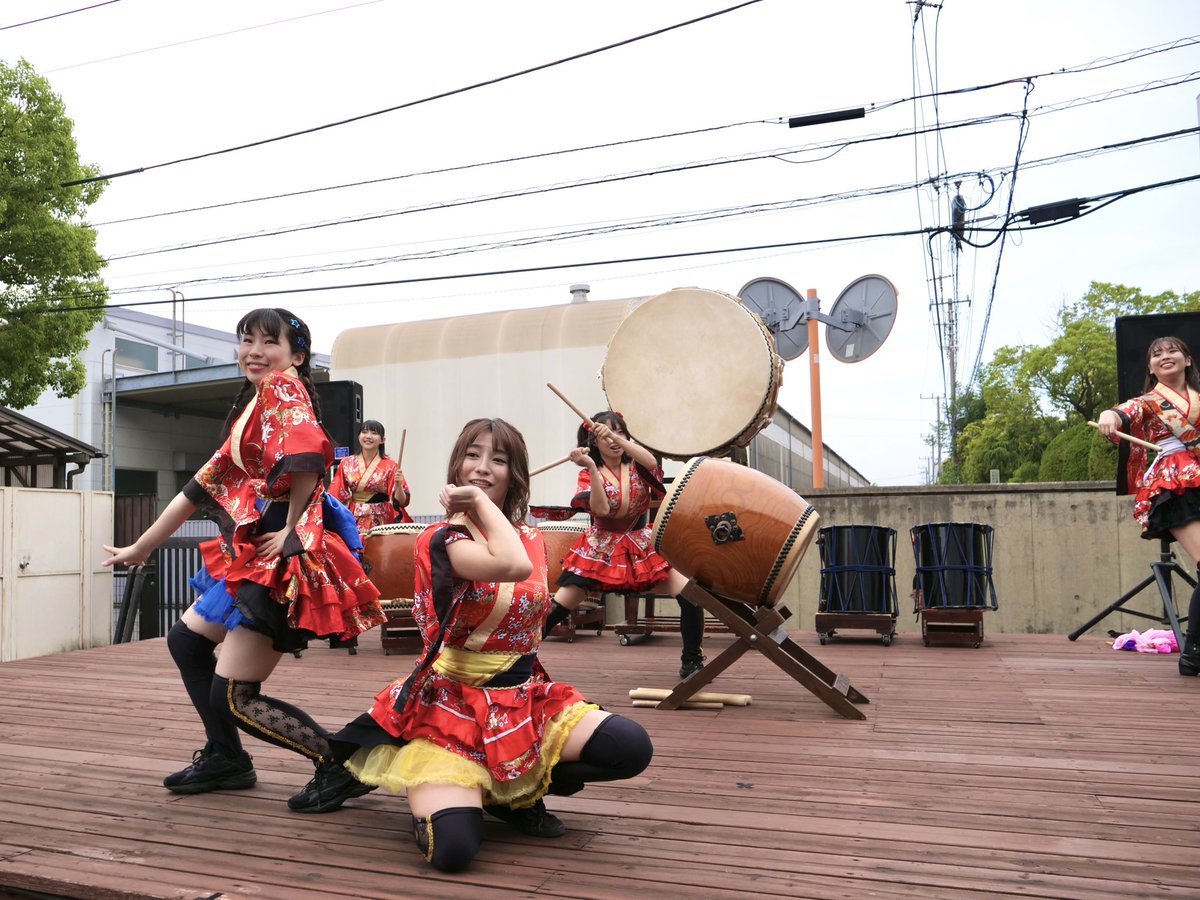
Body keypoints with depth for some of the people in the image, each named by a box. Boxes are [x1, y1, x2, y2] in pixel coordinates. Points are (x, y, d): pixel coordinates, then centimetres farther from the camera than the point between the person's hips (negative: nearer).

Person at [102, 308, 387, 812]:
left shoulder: (284, 389, -10)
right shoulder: (252, 407, 18)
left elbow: (307, 459, -31)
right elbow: (204, 485, 23)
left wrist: (291, 529, -20)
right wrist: (141, 548, 27)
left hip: (282, 562, -10)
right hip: (251, 558, 10)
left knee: (233, 696, -7)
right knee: (185, 640, 23)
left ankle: (341, 766, 2)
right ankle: (224, 758, 34)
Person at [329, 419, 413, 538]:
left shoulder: (390, 466, 0)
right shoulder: (346, 464, 8)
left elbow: (401, 501, -4)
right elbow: (335, 495, 8)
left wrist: (398, 484, -21)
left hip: (382, 523, -2)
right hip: (355, 523, 2)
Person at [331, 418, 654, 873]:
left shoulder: (532, 539, 7)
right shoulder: (440, 539, -12)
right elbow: (514, 566, -32)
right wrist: (480, 503, -19)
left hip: (526, 697, 5)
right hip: (453, 701, -5)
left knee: (632, 747, -16)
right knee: (453, 849, -25)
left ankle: (519, 793, 8)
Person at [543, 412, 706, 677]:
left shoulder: (636, 465, 0)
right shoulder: (588, 474, -6)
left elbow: (652, 462, -26)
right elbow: (602, 509, -23)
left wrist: (618, 437, -35)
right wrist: (593, 468, -30)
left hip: (643, 543, 2)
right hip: (600, 548, -1)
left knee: (690, 594, -15)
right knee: (556, 607, -8)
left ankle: (692, 661, 3)